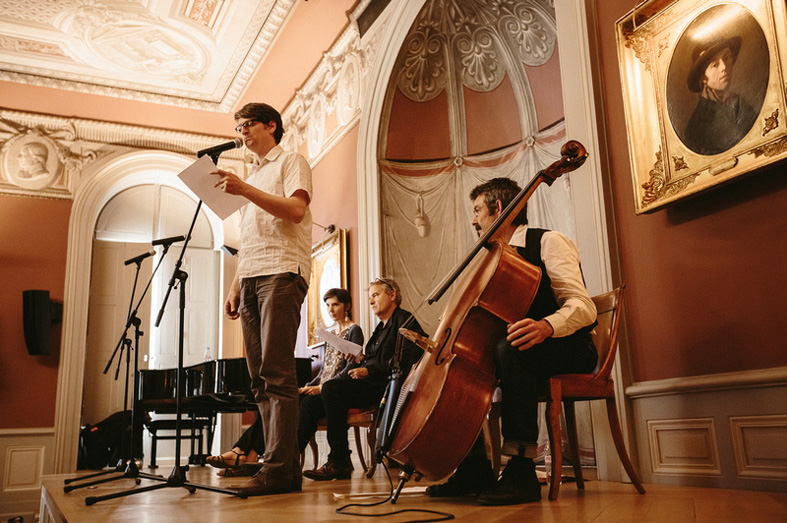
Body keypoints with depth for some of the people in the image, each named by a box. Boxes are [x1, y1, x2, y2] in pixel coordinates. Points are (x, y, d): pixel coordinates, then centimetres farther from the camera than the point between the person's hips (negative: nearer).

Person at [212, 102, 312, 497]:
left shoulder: (291, 162, 9)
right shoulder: (251, 176, 31)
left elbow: (296, 210, -10)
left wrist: (245, 190, -14)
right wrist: (235, 286, 17)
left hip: (281, 272, -8)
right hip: (250, 278, 8)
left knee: (276, 372, -16)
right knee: (260, 377, 1)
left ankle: (279, 468, -16)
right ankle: (283, 465, 5)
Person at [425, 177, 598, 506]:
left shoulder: (547, 242, -9)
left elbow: (582, 306, -22)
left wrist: (546, 325, -43)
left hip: (570, 350, -8)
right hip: (520, 355, 8)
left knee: (510, 349, -37)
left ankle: (522, 470, -33)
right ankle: (475, 468, -5)